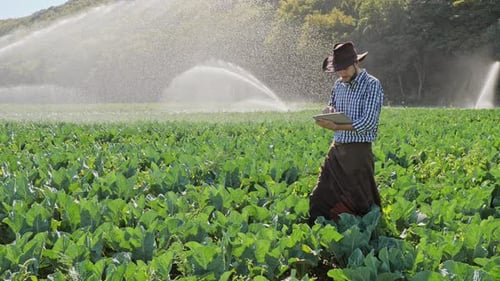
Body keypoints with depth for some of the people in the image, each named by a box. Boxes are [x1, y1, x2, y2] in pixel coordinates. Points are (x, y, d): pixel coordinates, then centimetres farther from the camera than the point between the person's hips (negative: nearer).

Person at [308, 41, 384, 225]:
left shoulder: (372, 85, -9)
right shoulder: (339, 85, 12)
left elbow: (368, 122, -17)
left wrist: (336, 126, -22)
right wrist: (328, 112, 0)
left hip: (359, 150, -7)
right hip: (336, 148, 7)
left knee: (360, 202, 1)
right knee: (319, 198, 7)